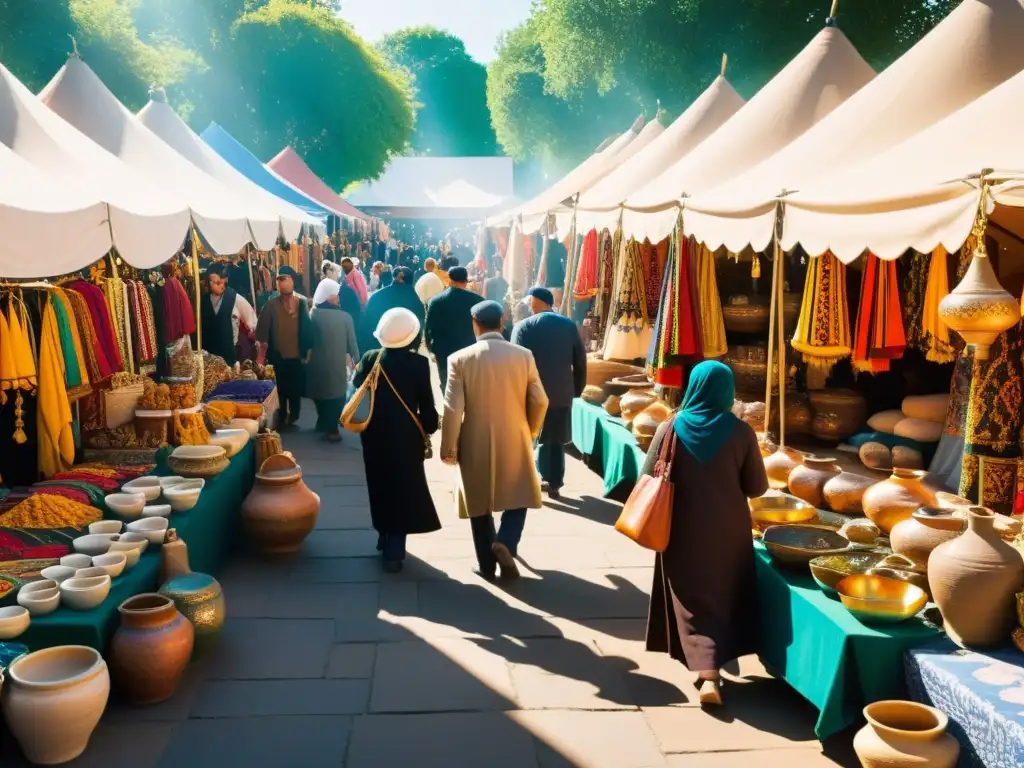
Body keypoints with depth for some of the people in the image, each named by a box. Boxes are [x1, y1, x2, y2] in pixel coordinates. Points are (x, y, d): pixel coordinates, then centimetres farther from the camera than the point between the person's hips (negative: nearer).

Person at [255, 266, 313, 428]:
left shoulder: (303, 303, -2)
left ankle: (292, 419, 26)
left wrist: (308, 352, 4)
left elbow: (307, 329, 4)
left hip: (297, 356, 1)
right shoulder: (271, 304, -6)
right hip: (277, 357, -1)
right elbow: (262, 331, -5)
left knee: (295, 390, 10)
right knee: (280, 391, 8)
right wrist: (262, 348, -11)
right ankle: (281, 420, 22)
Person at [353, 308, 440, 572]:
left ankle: (385, 539, 34)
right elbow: (426, 405, -9)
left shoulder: (369, 359, -4)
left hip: (375, 436, 3)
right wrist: (429, 427, 8)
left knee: (382, 488, 20)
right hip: (406, 437, -3)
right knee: (403, 491, 6)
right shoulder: (418, 363, -12)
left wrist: (364, 425, 11)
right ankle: (393, 551, 5)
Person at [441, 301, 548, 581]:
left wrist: (448, 447, -2)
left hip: (476, 444, -1)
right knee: (518, 497, 18)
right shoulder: (524, 356, -6)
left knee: (480, 503, 14)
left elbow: (452, 408, -12)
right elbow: (539, 401, -2)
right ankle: (505, 542, -6)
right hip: (515, 441, 1)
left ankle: (487, 564, 20)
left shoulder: (460, 359, -11)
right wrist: (530, 432, 15)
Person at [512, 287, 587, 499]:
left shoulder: (523, 327, -9)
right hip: (562, 393, 3)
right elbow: (580, 362, 4)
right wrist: (577, 390, 14)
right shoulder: (569, 325, 2)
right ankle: (554, 485, 18)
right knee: (556, 441, 14)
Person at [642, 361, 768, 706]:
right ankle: (712, 669, 23)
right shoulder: (741, 432, -9)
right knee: (723, 598, 18)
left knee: (693, 600, 10)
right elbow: (758, 487, -1)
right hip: (729, 530, 1)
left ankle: (706, 672, 1)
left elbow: (648, 481, -5)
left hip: (684, 531, -1)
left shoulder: (671, 428, -10)